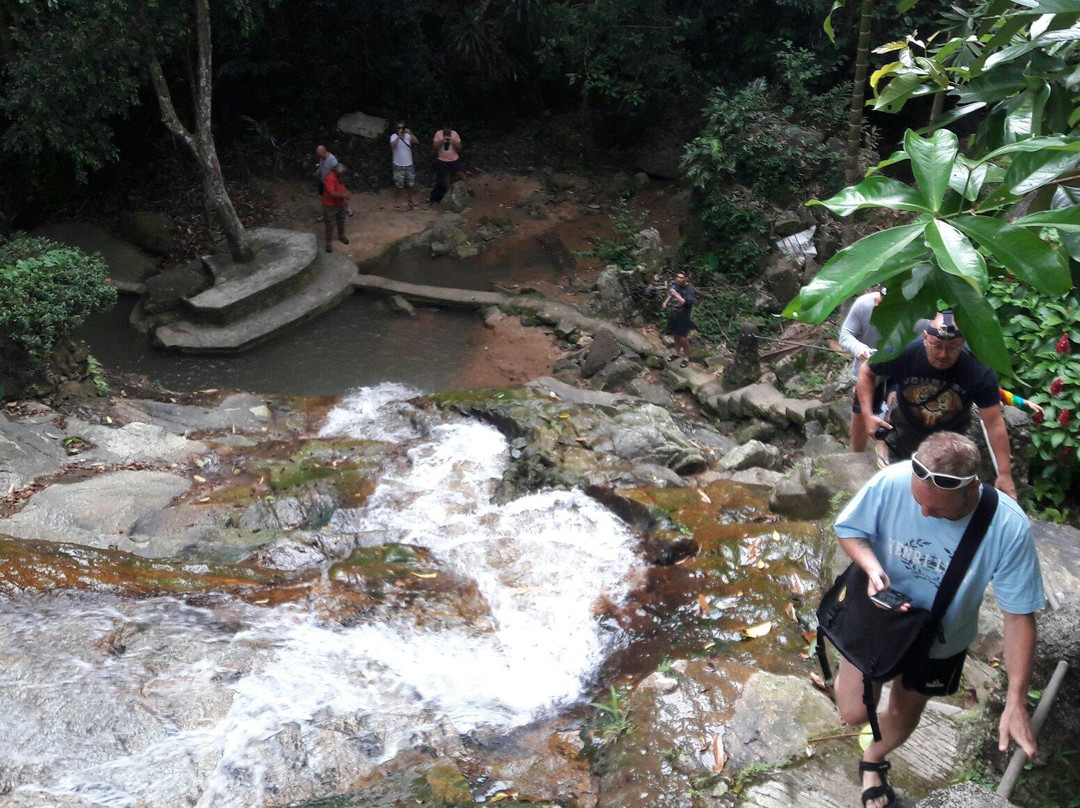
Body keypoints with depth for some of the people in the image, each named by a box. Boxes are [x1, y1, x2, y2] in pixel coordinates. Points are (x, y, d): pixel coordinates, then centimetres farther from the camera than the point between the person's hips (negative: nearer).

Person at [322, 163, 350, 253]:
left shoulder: (338, 177, 2)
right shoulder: (330, 178, -27)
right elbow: (332, 193, -32)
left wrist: (344, 199, 7)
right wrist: (344, 195, -20)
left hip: (340, 204, 9)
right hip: (330, 206, -8)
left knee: (341, 222, 23)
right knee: (330, 225, 0)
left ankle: (341, 236, 45)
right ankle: (329, 243, 12)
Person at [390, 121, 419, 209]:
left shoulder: (408, 136, 1)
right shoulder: (394, 136, -7)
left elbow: (415, 142, -16)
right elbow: (392, 145, -25)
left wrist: (410, 133, -28)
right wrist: (399, 136, -29)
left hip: (409, 165, 3)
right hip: (398, 165, -3)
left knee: (410, 184, 9)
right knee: (398, 185, 1)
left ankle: (409, 200, 24)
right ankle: (397, 201, 15)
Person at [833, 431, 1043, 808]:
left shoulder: (1009, 528, -33)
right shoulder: (892, 482, -33)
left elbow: (1019, 616, -23)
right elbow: (849, 529, -13)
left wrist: (1015, 702, -25)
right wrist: (872, 567, -35)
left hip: (939, 642, 1)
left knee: (903, 717, 22)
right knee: (854, 713, 3)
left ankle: (873, 762, 57)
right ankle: (850, 674, 40)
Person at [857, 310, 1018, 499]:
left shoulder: (980, 373, -34)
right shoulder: (904, 352, -34)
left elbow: (994, 424, -30)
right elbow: (866, 372, -15)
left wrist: (1004, 474, -28)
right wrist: (868, 414, -24)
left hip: (951, 431, 0)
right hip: (906, 423, 0)